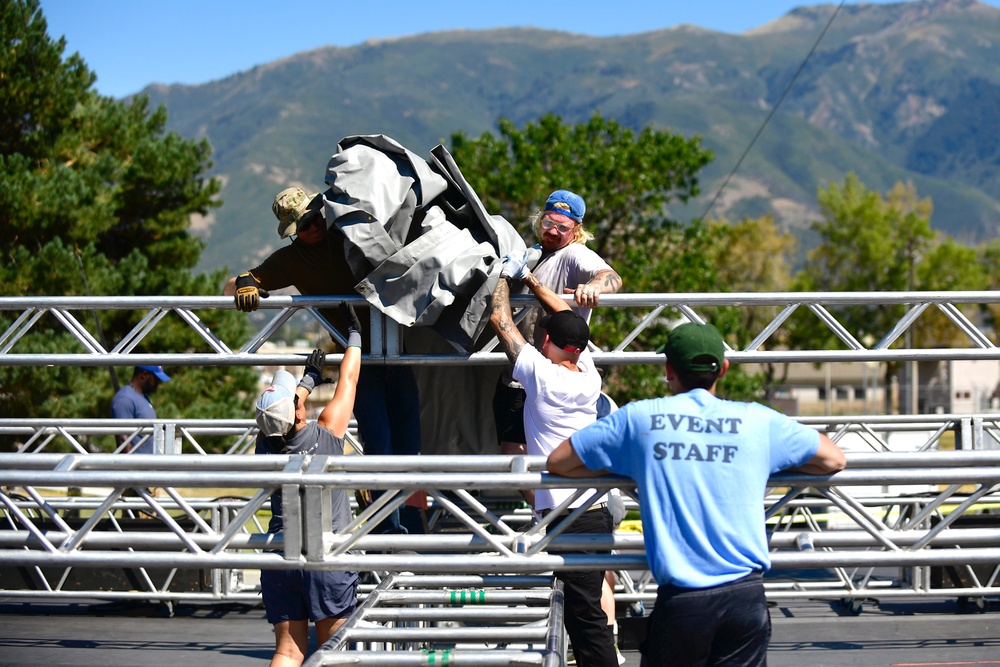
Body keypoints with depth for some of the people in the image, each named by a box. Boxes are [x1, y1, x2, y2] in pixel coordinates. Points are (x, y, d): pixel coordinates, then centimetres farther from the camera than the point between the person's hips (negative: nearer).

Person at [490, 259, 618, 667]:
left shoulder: (541, 375, -8)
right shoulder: (589, 376, 9)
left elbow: (499, 319, 2)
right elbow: (568, 318, 25)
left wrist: (506, 275, 18)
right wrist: (529, 279, 32)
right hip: (597, 509, 7)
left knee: (584, 614, -6)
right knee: (585, 610, 13)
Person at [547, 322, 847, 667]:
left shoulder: (638, 418, 5)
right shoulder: (757, 421, 6)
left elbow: (557, 461, 14)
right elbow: (834, 459, 18)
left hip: (680, 598, -1)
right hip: (746, 594, 1)